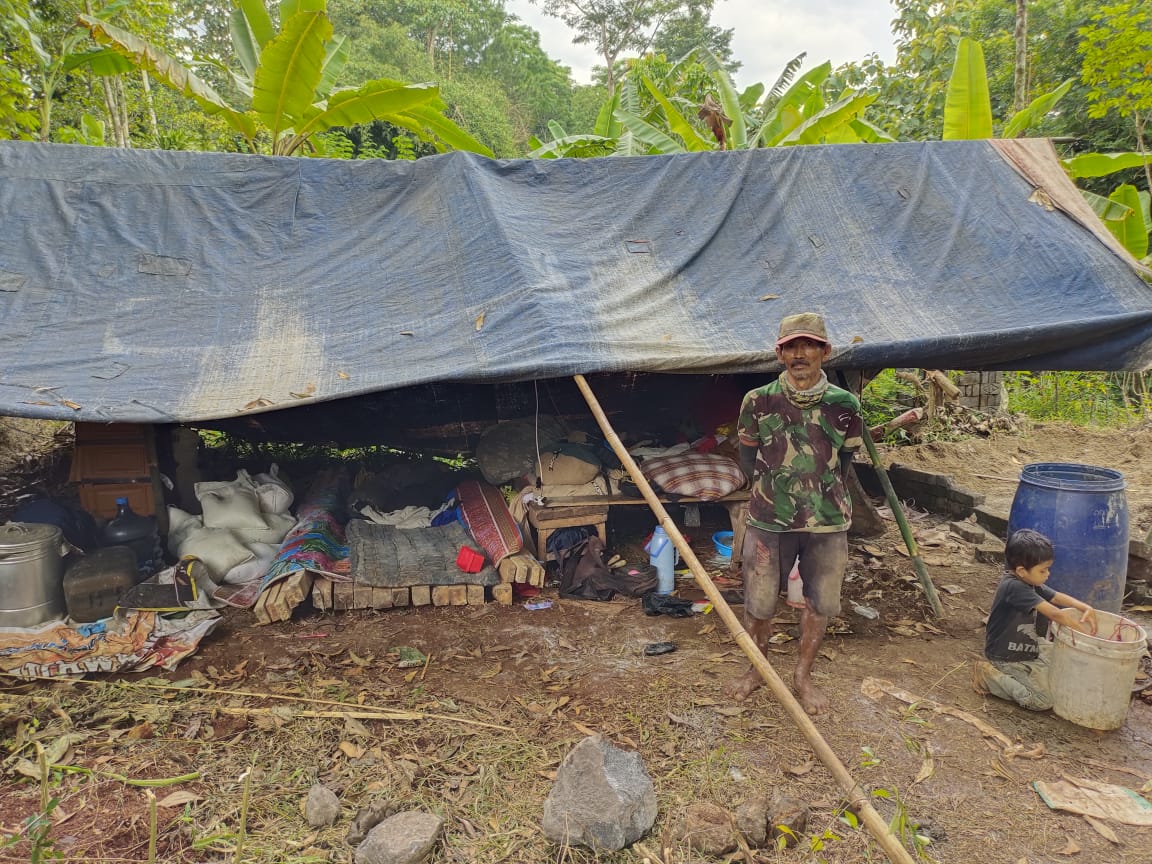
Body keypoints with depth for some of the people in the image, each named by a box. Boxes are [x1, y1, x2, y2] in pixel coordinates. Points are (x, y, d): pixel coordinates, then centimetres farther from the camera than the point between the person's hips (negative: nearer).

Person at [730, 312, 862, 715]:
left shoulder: (844, 405, -7)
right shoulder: (758, 401, -9)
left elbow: (843, 462, 9)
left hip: (828, 521, 1)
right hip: (768, 520, -1)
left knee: (819, 603, 13)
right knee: (758, 604, 9)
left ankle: (802, 676, 36)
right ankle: (757, 670, 35)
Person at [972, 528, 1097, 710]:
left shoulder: (1029, 582, 2)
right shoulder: (1014, 587, -29)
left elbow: (1058, 597, 7)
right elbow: (1053, 613, -31)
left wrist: (1087, 608, -10)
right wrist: (1084, 631, -23)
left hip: (1028, 647, 10)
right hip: (1007, 658, -10)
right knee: (1044, 701, -13)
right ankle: (988, 675, -3)